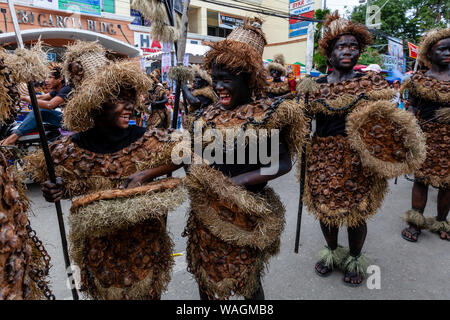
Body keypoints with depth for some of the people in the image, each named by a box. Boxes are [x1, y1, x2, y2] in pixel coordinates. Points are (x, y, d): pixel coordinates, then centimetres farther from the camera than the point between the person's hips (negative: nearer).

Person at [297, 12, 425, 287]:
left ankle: (355, 259, 36)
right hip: (323, 159, 2)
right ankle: (332, 252, 40)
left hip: (358, 161, -1)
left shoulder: (372, 82, 1)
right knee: (325, 209, 13)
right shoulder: (315, 86, 3)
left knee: (356, 213, 8)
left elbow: (386, 119, 2)